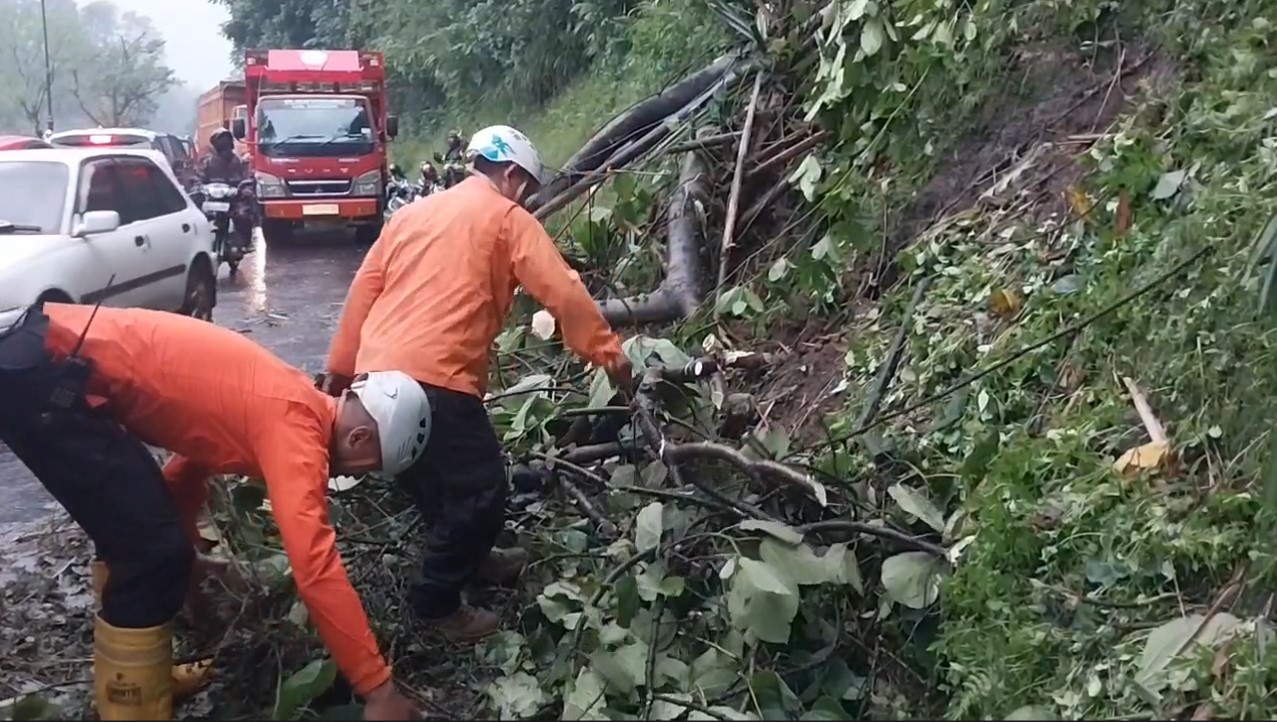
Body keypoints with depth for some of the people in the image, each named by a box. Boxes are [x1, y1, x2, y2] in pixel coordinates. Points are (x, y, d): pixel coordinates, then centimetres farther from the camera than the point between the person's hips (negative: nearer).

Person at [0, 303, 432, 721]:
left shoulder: (286, 400, 13)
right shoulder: (295, 424, -15)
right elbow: (315, 568, -22)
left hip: (48, 359, 10)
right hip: (39, 377, -10)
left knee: (135, 535, 22)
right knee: (155, 552, -7)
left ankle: (135, 674, 38)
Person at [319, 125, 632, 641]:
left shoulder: (413, 212, 22)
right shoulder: (507, 219, 3)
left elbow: (363, 290, 20)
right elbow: (564, 292, -5)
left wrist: (339, 368, 25)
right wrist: (608, 352, 2)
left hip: (376, 375, 8)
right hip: (434, 380, -8)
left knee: (436, 477, 25)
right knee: (482, 490, 4)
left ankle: (468, 559, 42)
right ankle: (436, 602, 12)